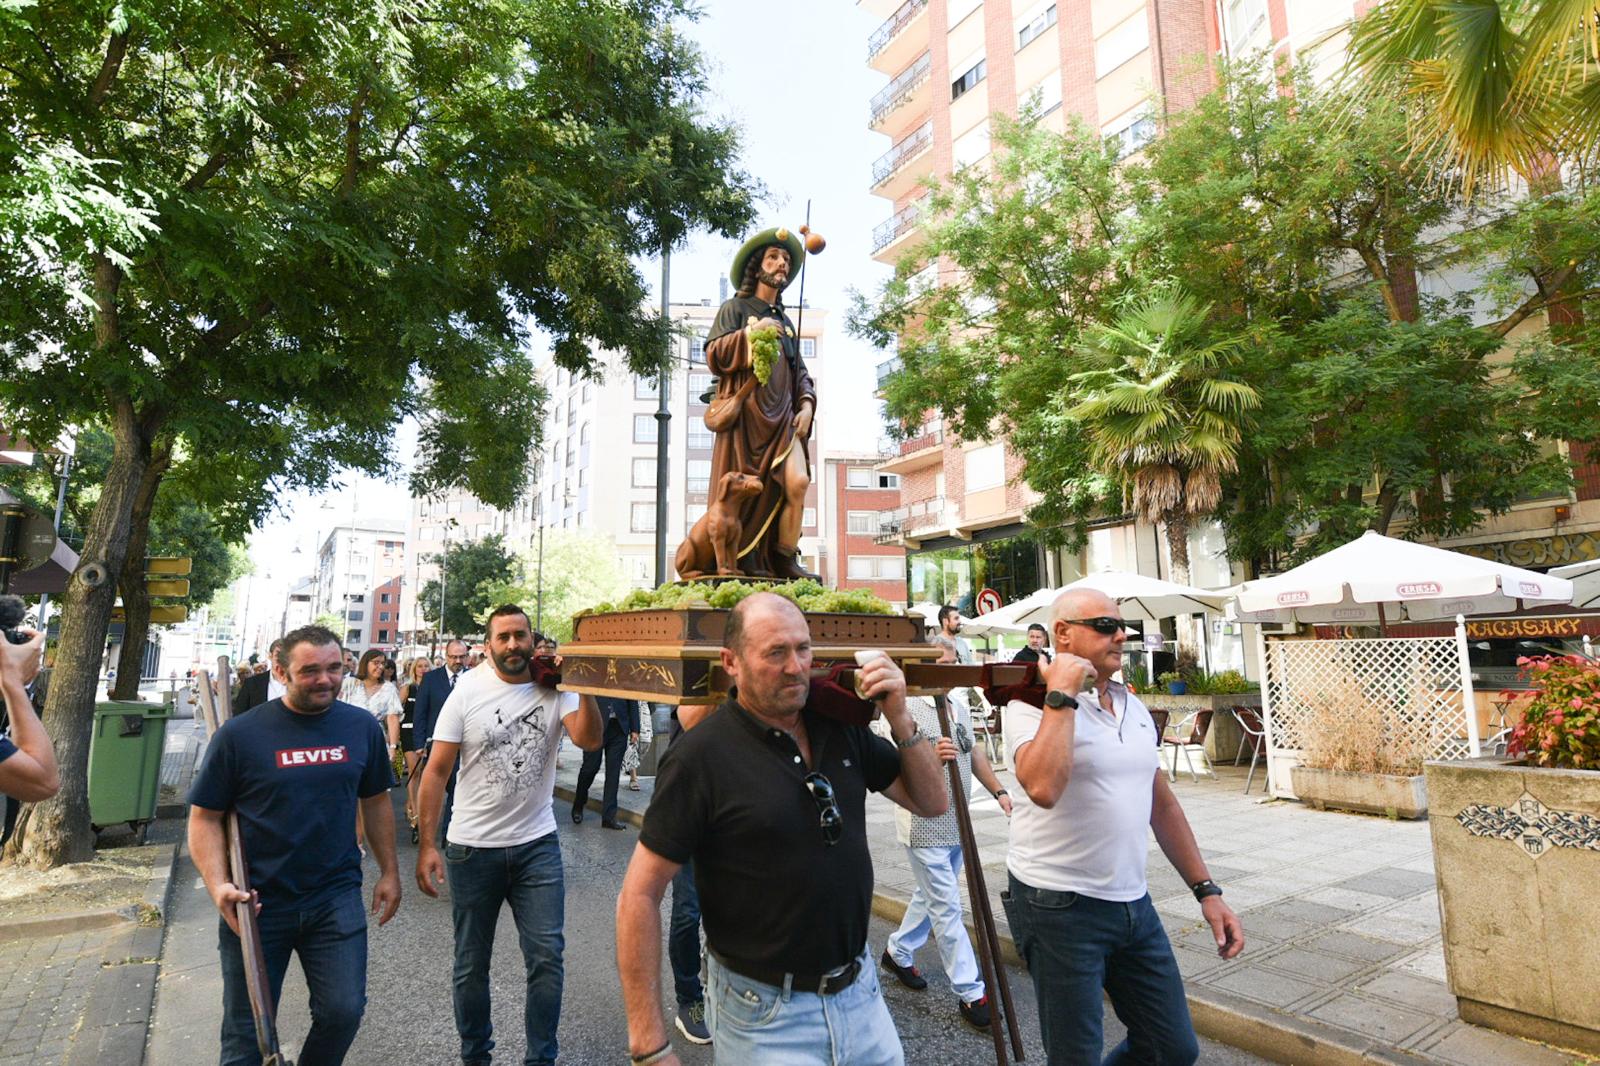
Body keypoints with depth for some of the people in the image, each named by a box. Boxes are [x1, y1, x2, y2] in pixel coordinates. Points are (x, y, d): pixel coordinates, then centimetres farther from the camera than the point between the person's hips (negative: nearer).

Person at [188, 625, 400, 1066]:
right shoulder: (240, 733, -10)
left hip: (337, 897, 2)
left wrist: (389, 872, 9)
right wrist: (218, 885, -17)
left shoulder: (362, 727, -2)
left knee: (343, 1011, 2)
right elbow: (205, 817, -4)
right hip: (257, 902, -1)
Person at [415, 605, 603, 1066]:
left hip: (537, 845, 0)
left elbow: (589, 739, -20)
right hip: (472, 848, 0)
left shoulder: (554, 691, -5)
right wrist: (427, 844, -8)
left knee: (547, 955, 2)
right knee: (472, 963, 15)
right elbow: (436, 771, -4)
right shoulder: (468, 691, -6)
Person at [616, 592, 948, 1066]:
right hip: (764, 1015, -5)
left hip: (861, 991, 6)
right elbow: (639, 896, -16)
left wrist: (901, 719, -13)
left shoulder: (842, 727, -4)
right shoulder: (701, 755, -20)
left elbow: (930, 802, 4)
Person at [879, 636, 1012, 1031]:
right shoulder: (907, 709, -17)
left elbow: (973, 753, 17)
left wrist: (998, 790, 10)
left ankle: (897, 951, 40)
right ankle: (970, 993, 10)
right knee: (947, 907, 0)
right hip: (924, 826, -8)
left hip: (956, 823, 8)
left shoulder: (961, 707, 9)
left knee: (930, 895, 20)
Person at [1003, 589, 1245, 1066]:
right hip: (1060, 907, -7)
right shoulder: (1034, 702, -14)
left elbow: (1163, 805, 16)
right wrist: (1062, 694, -26)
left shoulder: (1134, 706, 9)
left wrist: (1206, 891, 12)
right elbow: (1043, 788, -33)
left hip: (1134, 904, 7)